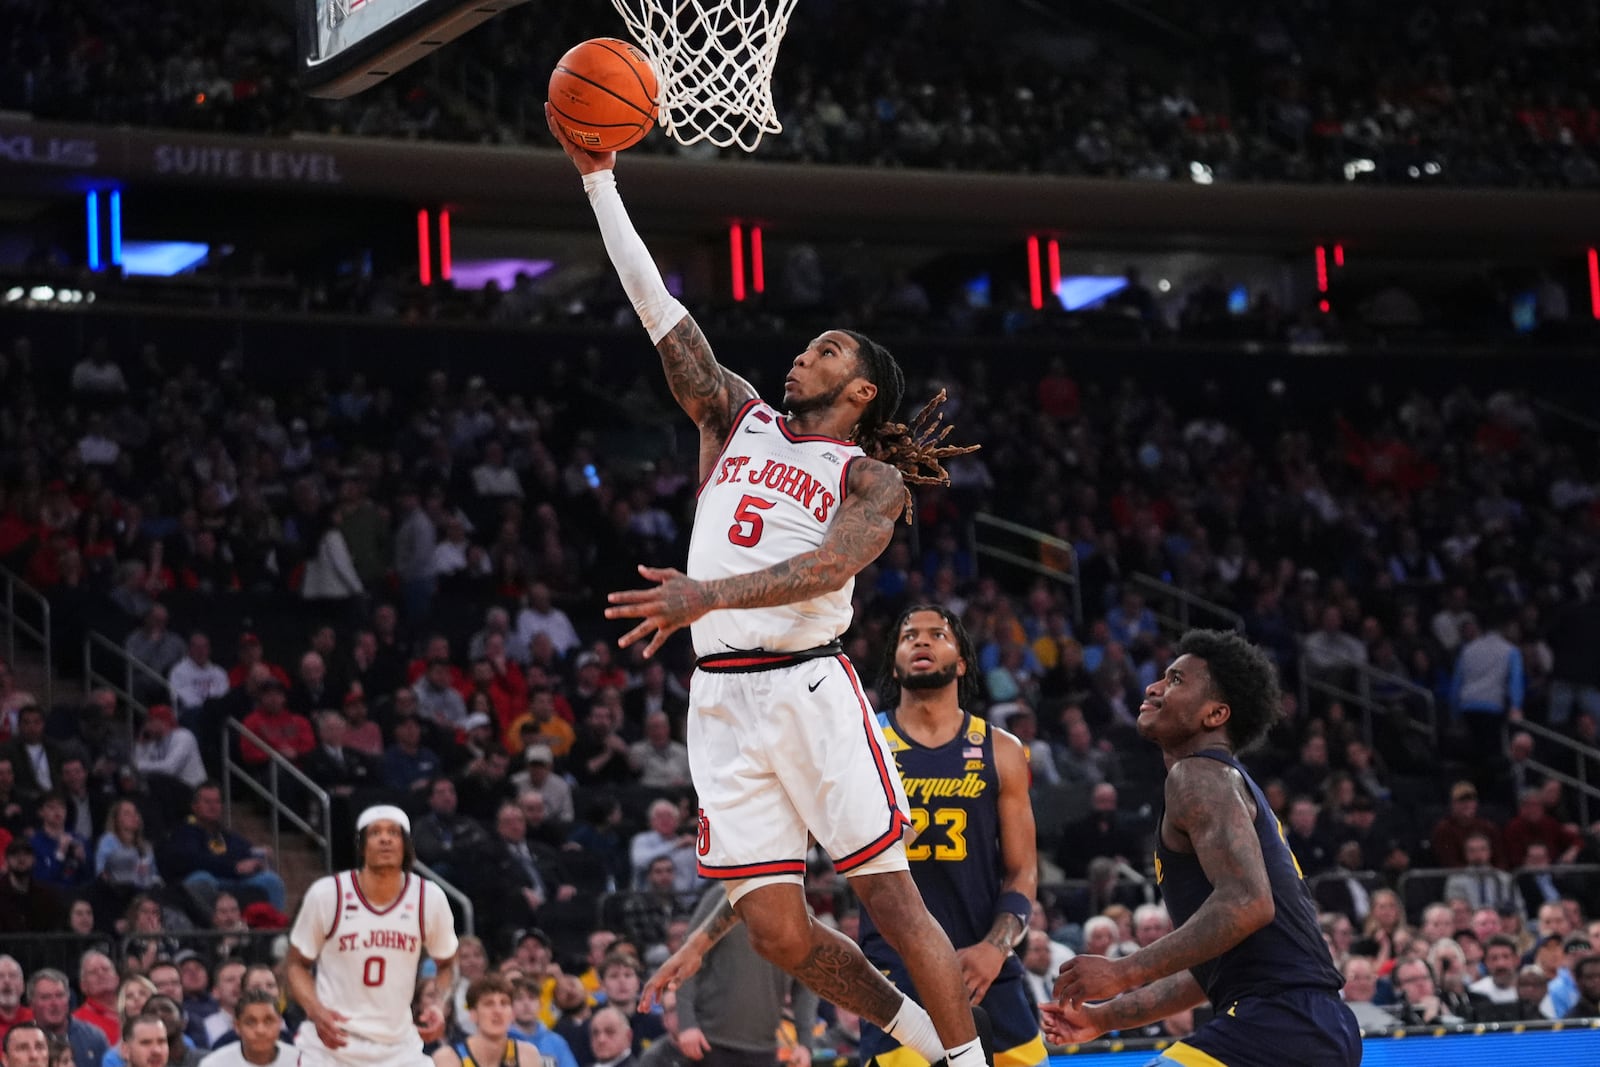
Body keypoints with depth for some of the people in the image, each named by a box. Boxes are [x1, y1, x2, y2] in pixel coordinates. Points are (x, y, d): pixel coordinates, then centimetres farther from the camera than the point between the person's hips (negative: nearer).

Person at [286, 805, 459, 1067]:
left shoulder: (430, 898, -2)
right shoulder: (327, 895, -8)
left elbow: (446, 964, 14)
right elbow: (297, 963, 3)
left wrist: (439, 1009, -5)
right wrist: (316, 1011, -15)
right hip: (330, 1043, -1)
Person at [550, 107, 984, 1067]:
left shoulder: (872, 478, 2)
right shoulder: (738, 418, 16)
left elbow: (830, 565, -17)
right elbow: (657, 310, 13)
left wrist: (708, 595, -31)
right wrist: (599, 177, 8)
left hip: (809, 689, -4)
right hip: (723, 699, 4)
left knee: (891, 897, -7)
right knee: (778, 933, 3)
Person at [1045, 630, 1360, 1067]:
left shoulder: (1198, 775, -3)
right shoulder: (1234, 786, 27)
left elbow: (1247, 903, -21)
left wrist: (1122, 972, -18)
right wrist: (1103, 1017, 29)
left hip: (1281, 1022, -10)